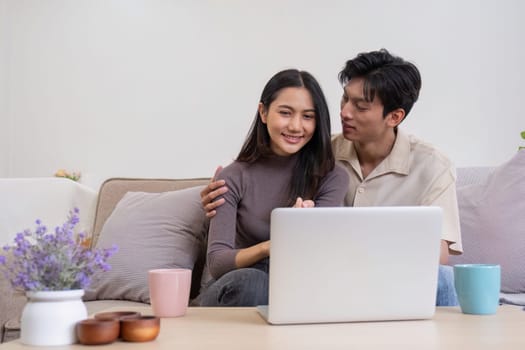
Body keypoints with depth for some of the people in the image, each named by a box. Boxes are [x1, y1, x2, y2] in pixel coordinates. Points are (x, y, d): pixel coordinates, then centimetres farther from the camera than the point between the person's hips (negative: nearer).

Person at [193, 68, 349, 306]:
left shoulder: (332, 177, -1)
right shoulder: (233, 178, -2)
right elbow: (216, 262, -12)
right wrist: (268, 247, -32)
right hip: (235, 291, -1)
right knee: (248, 281, -36)